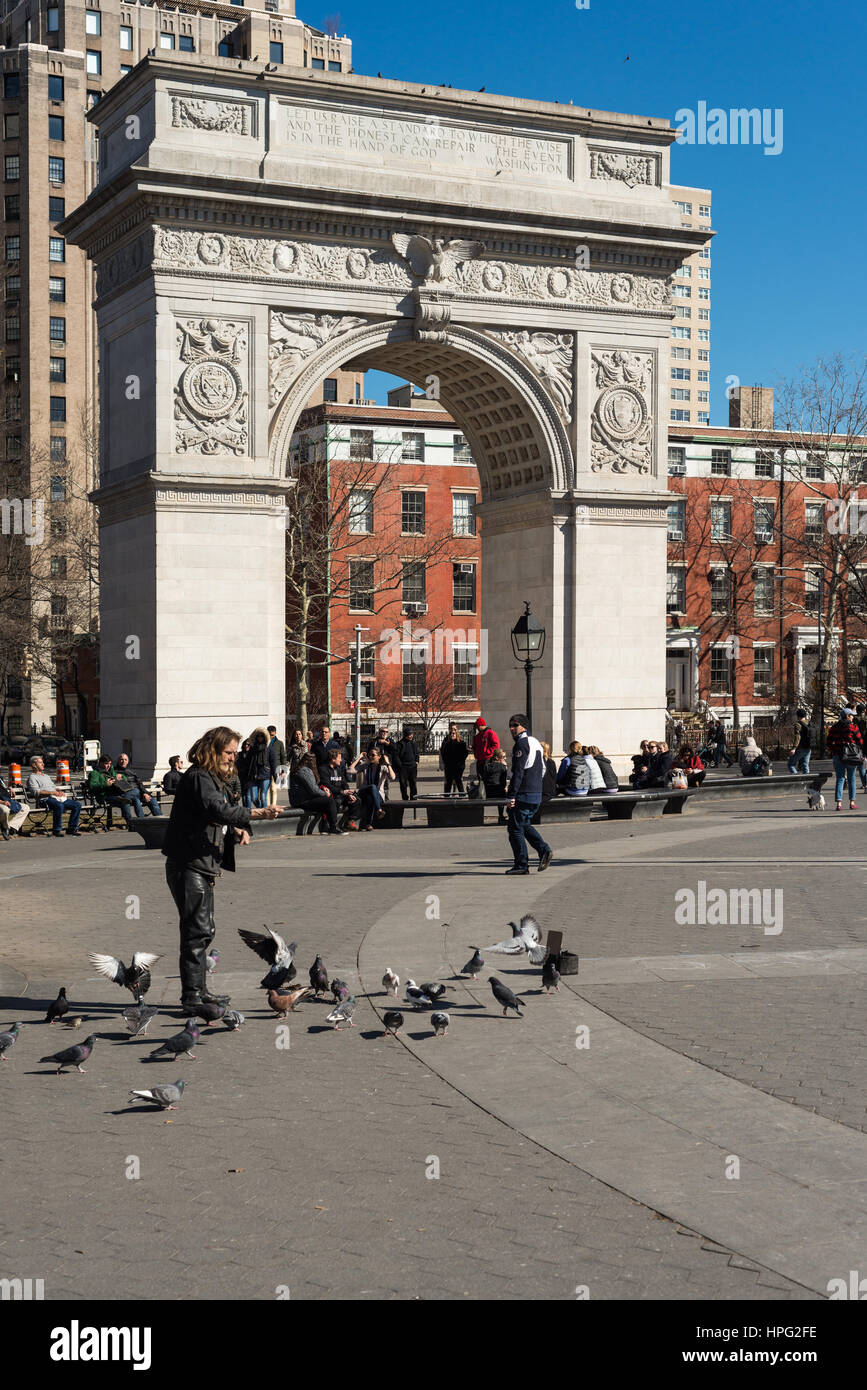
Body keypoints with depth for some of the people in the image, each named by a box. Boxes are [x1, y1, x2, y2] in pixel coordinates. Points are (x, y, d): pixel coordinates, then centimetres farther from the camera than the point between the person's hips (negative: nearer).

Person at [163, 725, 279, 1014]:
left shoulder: (213, 779, 20)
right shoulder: (198, 778, -14)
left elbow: (219, 817, 22)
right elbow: (217, 810, -30)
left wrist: (237, 831, 1)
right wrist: (257, 814, -37)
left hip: (203, 866, 11)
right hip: (188, 866, -11)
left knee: (204, 930, 17)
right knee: (197, 931, -12)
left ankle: (199, 991, 26)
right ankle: (191, 998, -10)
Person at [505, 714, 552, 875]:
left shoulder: (522, 744, -13)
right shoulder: (536, 743, 16)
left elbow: (517, 772, -19)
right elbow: (543, 769, 22)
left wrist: (511, 796, -18)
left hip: (523, 795, -9)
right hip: (537, 795, 9)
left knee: (515, 829, -1)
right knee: (524, 825, 21)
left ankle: (521, 865, 0)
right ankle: (543, 849, 4)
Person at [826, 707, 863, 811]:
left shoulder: (834, 728, 5)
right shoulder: (853, 727, -6)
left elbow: (828, 743, 4)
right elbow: (860, 741, -3)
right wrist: (861, 754, 11)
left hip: (838, 756, 3)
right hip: (851, 755, -3)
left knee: (840, 779, 4)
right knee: (852, 779, 9)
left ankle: (838, 803, -6)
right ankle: (852, 802, 12)